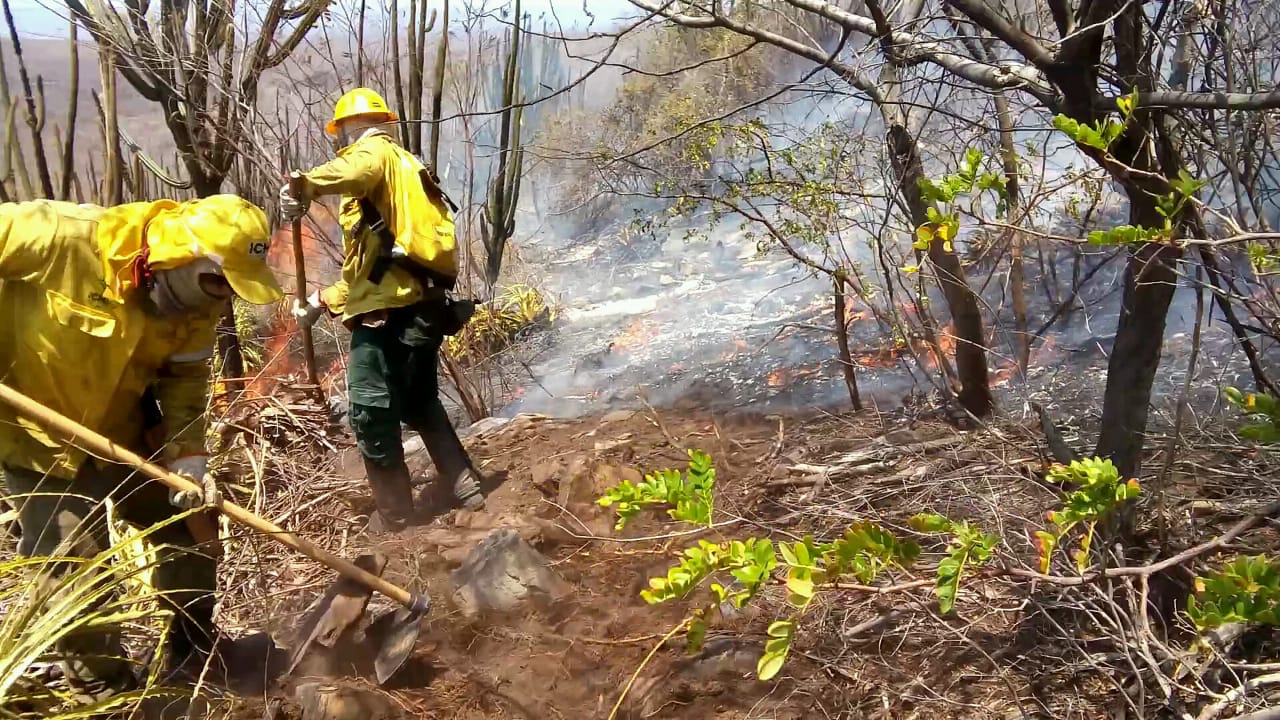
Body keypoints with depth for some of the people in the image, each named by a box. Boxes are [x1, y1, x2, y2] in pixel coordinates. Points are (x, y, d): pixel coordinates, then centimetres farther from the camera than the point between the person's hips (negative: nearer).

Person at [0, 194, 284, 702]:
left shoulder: (196, 304, -15)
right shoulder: (62, 236, -32)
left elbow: (185, 379, -7)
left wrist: (187, 455, -20)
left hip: (121, 434, 5)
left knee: (192, 529, 10)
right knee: (75, 570, -4)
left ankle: (196, 653, 32)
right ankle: (104, 690, 20)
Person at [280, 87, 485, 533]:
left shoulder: (375, 150, 2)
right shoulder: (407, 170, 29)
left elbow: (359, 169, -30)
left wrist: (303, 187, -37)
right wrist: (323, 301, 30)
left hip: (389, 308, -9)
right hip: (422, 305, 9)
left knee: (371, 412, 0)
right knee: (421, 404, 21)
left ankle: (394, 515, 8)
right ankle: (467, 490, 23)